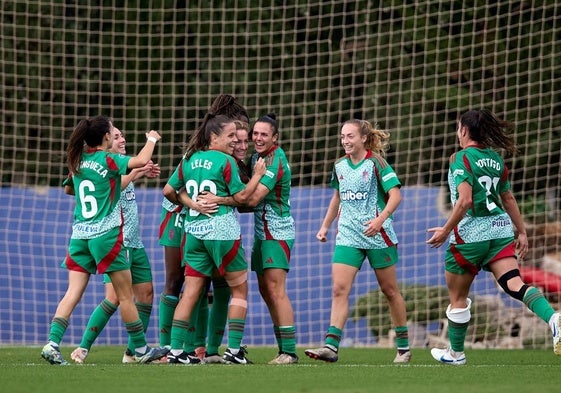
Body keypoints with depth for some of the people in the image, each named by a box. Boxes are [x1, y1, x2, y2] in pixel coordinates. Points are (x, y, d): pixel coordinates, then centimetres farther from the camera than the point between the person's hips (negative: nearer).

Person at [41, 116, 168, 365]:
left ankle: (52, 344, -15)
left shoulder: (77, 162, 11)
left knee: (72, 294, -1)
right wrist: (152, 139, 4)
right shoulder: (107, 160, -8)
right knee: (126, 296, 5)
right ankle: (141, 349, 14)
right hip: (106, 235, -6)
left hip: (79, 235, 6)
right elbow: (142, 159, -15)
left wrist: (137, 173, 27)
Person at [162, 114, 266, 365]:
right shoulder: (225, 161, -8)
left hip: (194, 231, 5)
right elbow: (241, 196, -7)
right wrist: (257, 174, 5)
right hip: (222, 231, -5)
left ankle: (176, 350, -2)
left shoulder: (189, 159, 8)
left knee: (190, 292, 5)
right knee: (239, 290, 8)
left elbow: (168, 191, 9)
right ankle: (234, 349, 3)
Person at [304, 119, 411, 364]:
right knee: (339, 289, -11)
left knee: (389, 290, 6)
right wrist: (325, 225, 22)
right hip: (347, 236, 4)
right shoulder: (340, 166, 9)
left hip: (377, 235, -4)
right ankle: (331, 346, -18)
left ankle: (403, 346, 19)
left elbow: (395, 195, -14)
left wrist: (380, 219, -28)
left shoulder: (376, 164, -8)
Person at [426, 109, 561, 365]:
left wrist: (446, 230, -13)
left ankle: (456, 352, 25)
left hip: (470, 233, -6)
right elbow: (508, 199, 19)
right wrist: (522, 232, 23)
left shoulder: (461, 158, -9)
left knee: (458, 297, 12)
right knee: (514, 284, -11)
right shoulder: (495, 159, 13)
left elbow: (465, 200, -19)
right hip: (500, 228, 6)